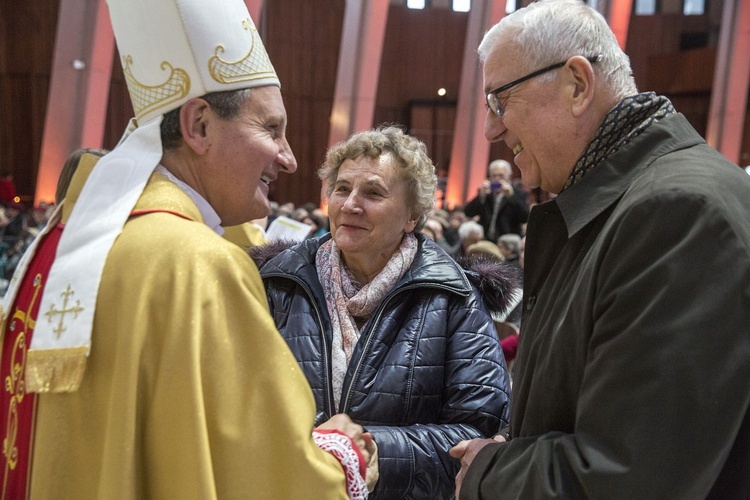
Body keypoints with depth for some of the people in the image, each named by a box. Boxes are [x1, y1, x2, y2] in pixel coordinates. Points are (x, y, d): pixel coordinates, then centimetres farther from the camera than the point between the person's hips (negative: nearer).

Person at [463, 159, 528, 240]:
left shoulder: (518, 194, 1)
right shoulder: (485, 192, 10)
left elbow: (524, 218, -12)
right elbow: (468, 213, 1)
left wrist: (512, 196, -19)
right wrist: (481, 195, -13)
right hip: (485, 243, 3)